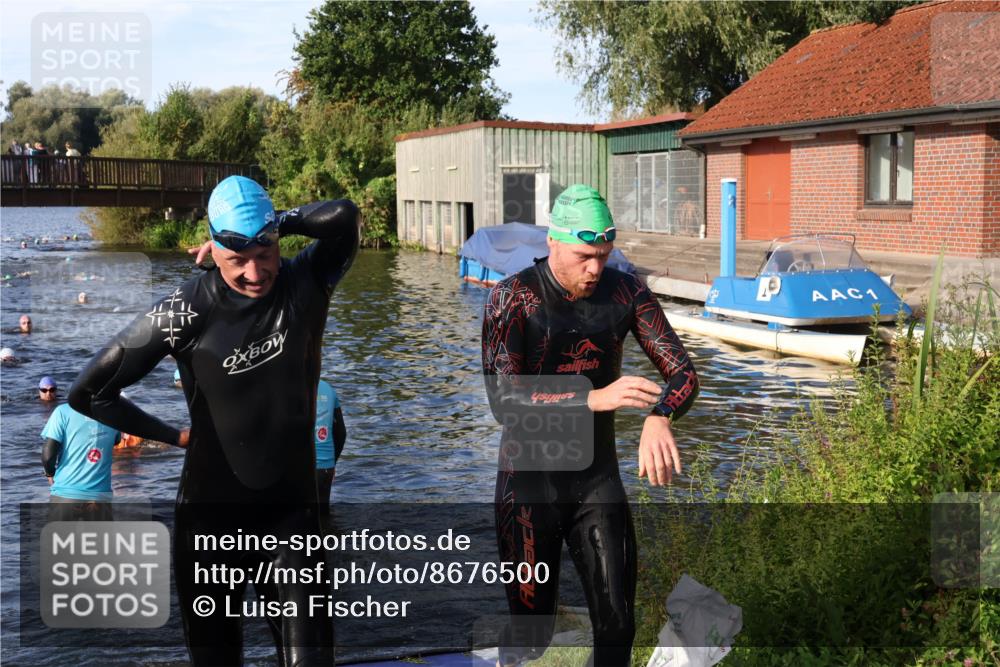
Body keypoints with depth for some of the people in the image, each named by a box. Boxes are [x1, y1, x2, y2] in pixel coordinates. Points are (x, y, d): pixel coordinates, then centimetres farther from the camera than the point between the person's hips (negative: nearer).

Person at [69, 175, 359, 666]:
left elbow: (342, 217, -28)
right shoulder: (188, 310, -13)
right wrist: (174, 436, 1)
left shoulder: (305, 285, -8)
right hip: (209, 514, 0)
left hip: (290, 510, 0)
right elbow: (89, 392, -6)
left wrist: (271, 228, -16)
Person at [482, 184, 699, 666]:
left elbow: (683, 371, -6)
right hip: (530, 483, -3)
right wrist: (595, 399, -35)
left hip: (598, 477, 3)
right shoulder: (513, 300, -14)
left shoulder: (625, 292, -4)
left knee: (617, 623, 4)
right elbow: (504, 401, -23)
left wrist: (659, 417, -29)